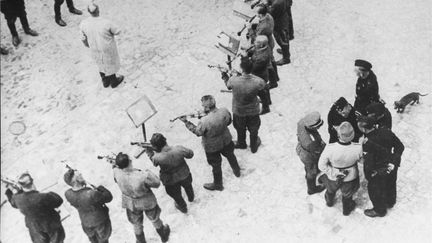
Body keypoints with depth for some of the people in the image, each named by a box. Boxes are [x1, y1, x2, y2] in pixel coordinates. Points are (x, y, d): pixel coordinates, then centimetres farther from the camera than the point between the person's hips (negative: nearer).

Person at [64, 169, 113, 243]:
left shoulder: (68, 194, -23)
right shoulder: (91, 194, -40)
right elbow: (109, 197, -24)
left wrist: (83, 186, -11)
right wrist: (100, 188, -11)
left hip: (86, 224, 5)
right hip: (101, 222, -5)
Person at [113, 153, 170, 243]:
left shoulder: (117, 173, -31)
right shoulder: (143, 177, -42)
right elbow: (156, 183, -22)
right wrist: (148, 173, -10)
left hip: (130, 203, 2)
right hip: (147, 202, -2)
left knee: (136, 223, 31)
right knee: (154, 219, 30)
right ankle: (164, 236, 57)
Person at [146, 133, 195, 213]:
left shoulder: (158, 158, -36)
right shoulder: (178, 149, -30)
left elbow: (154, 161, -11)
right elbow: (190, 154, -12)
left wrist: (149, 151, -2)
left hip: (172, 182, -2)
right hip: (185, 175, 2)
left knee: (176, 195, 30)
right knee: (188, 186, 37)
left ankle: (183, 208, 57)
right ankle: (191, 198, 67)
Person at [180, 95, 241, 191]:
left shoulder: (204, 121, -38)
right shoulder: (224, 111, -24)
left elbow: (197, 132, -18)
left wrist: (186, 122, -11)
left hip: (212, 147, -5)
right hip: (226, 141, 5)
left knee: (216, 165, 20)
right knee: (230, 156, 34)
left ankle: (218, 184, 46)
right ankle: (237, 171, 62)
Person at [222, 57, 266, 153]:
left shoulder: (233, 80, -33)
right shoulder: (258, 82, -32)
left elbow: (228, 86, -9)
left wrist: (224, 75, 7)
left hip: (238, 111, 0)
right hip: (253, 111, 0)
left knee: (240, 129, 31)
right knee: (253, 130, 28)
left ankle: (241, 144, 58)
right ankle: (254, 146, 53)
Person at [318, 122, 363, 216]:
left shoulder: (330, 148, -38)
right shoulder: (358, 148, -36)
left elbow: (321, 165, -25)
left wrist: (331, 173, -12)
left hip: (333, 176, 0)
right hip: (350, 178, 0)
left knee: (331, 189, 36)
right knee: (347, 194, 33)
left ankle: (329, 202, 66)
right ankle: (346, 209, 61)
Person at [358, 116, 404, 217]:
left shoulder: (367, 145, -36)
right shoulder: (386, 132, -19)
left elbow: (369, 166, -29)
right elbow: (400, 147, -10)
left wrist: (368, 175, -9)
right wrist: (394, 162, -10)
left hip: (379, 173, -6)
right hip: (391, 167, 6)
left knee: (375, 190, 22)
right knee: (390, 185, 33)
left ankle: (379, 211, 47)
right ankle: (390, 202, 61)